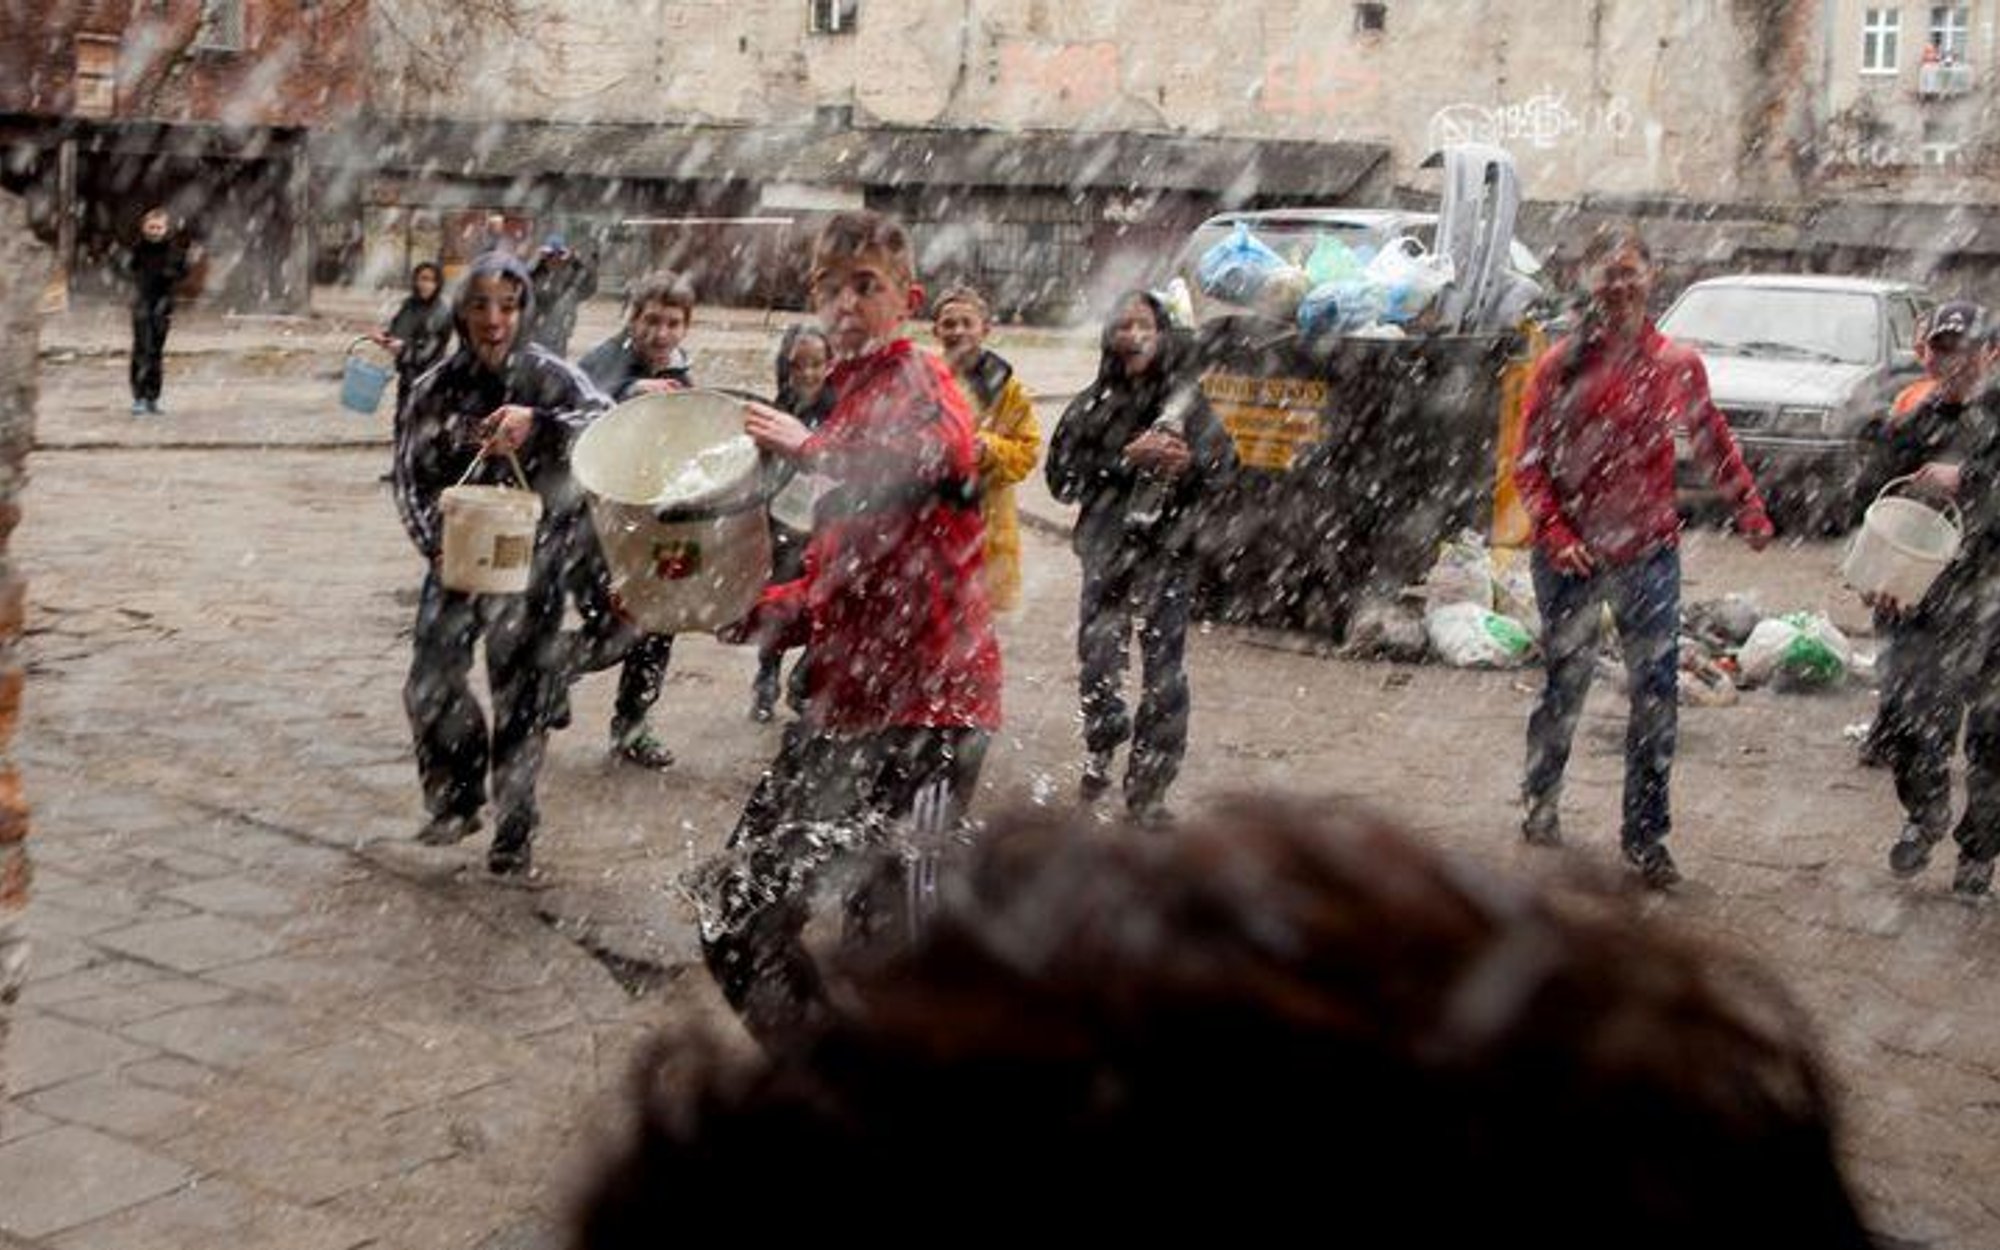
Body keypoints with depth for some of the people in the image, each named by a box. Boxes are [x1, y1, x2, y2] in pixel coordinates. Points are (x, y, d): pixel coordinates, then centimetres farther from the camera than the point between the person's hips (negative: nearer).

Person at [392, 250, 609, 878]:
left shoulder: (548, 377, -6)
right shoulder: (437, 387, 1)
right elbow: (410, 474, 5)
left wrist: (537, 422, -37)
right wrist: (438, 543, -9)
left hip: (531, 561, -2)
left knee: (522, 696, 4)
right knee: (431, 682, -7)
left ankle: (514, 831, 20)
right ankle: (456, 798, 18)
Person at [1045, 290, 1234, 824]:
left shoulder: (1186, 400, 2)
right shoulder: (1092, 405, 4)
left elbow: (1223, 463, 2)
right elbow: (1061, 475, -3)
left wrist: (1189, 465, -20)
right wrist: (1124, 462, -15)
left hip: (1167, 551, -1)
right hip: (1107, 549, 1)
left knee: (1165, 671, -1)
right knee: (1098, 659, 1)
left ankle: (1148, 786, 10)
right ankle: (1100, 755, 26)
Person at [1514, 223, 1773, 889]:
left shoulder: (1678, 364, 3)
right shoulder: (1563, 364, -3)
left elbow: (1713, 442, 18)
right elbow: (1529, 463, -2)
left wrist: (1749, 509, 20)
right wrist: (1554, 532, -14)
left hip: (1650, 552, 2)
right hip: (1572, 556, -1)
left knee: (1657, 695, 0)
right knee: (1564, 686, 9)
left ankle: (1646, 835, 12)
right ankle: (1541, 803, 32)